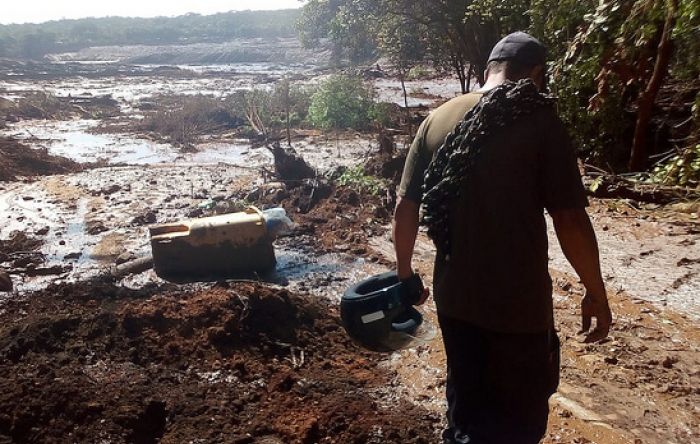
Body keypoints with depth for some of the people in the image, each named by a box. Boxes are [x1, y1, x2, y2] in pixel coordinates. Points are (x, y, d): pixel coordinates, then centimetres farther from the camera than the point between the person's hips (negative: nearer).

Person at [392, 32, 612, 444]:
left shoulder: (437, 120, 2)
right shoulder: (540, 124, -12)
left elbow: (405, 208, 3)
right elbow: (571, 222, -14)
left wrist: (405, 273, 15)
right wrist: (597, 293, -1)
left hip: (453, 293, 5)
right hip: (518, 301, -5)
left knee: (466, 398, 25)